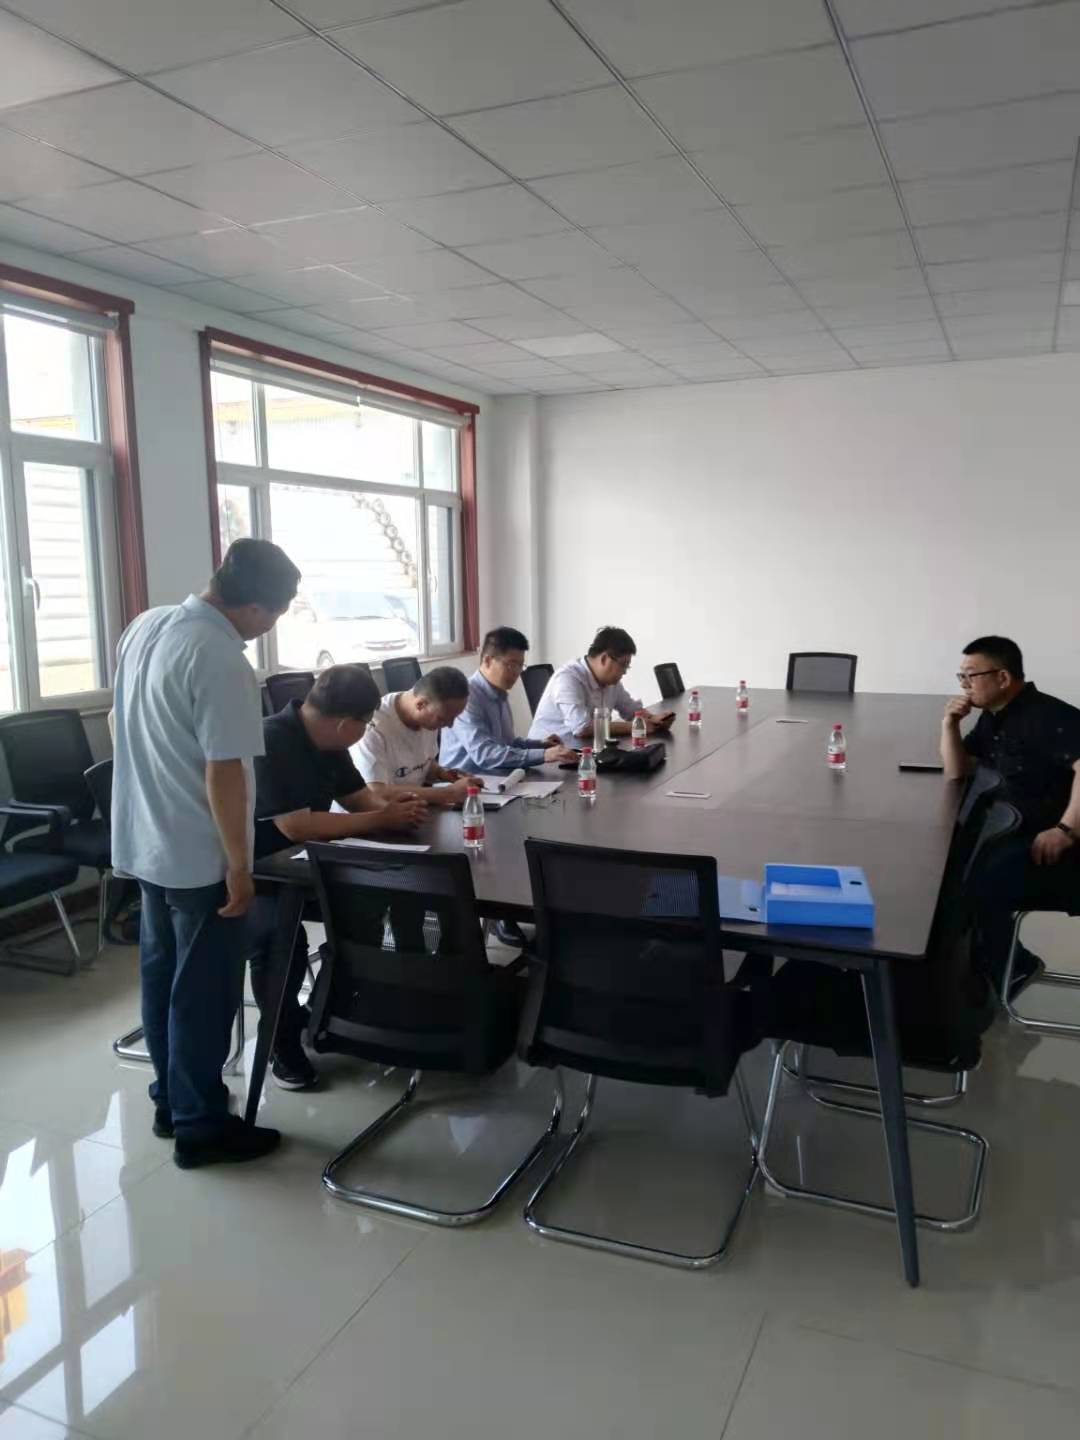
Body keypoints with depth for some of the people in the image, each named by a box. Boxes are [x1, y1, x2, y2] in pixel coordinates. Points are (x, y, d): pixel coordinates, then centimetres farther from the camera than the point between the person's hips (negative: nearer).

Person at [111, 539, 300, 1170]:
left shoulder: (143, 627, 4)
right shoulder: (222, 661, -24)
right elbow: (224, 774, -24)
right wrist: (239, 867, -16)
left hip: (144, 843, 9)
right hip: (199, 857, -9)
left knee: (162, 977, 19)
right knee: (203, 993, 4)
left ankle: (171, 1102, 33)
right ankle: (201, 1126, 18)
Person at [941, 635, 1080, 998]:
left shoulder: (1047, 716, -18)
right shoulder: (993, 717, 11)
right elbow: (957, 773, 14)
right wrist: (950, 725, 0)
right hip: (1016, 832, 10)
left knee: (979, 887, -27)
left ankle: (1008, 971, 2)